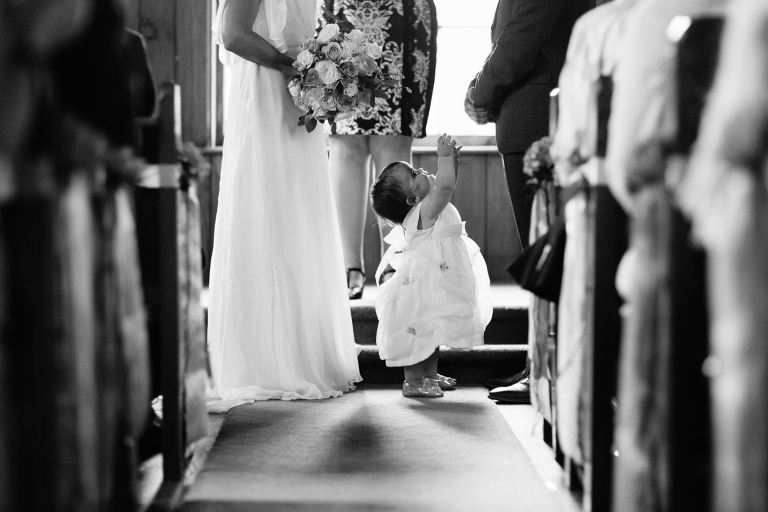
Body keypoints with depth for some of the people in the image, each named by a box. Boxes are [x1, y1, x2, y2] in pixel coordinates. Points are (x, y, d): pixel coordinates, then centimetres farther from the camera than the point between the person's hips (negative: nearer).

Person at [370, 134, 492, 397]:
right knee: (420, 329, -4)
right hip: (424, 286, -11)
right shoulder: (424, 212, -22)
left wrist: (452, 158, 6)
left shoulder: (424, 210, 8)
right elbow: (445, 187, -37)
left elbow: (448, 185, 20)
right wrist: (445, 157, -28)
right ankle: (413, 381, 3)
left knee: (433, 330, 20)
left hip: (435, 284, 11)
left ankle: (430, 375, 32)